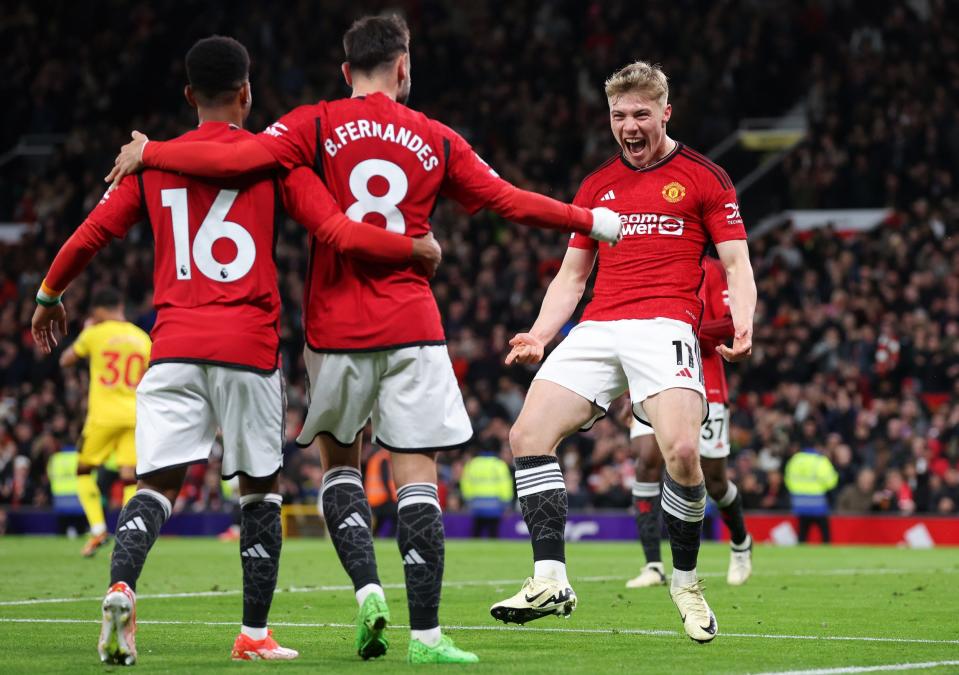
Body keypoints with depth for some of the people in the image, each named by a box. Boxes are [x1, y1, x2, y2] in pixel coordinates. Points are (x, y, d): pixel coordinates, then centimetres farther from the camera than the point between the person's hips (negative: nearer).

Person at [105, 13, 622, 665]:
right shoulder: (437, 140, 6)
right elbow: (510, 201, 12)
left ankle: (367, 587, -3)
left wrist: (149, 153, -4)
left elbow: (240, 157, -16)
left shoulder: (317, 125, -1)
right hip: (412, 326, 0)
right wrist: (592, 221, 26)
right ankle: (425, 631, -5)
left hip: (337, 328, 0)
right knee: (416, 472, -1)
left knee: (339, 458, 18)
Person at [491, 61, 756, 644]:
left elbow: (737, 265, 5)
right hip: (597, 329, 5)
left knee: (682, 450, -25)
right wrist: (538, 336, 8)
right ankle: (551, 579, -13)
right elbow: (571, 275, 24)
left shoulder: (705, 178, 8)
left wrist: (742, 328, -13)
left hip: (666, 327, -5)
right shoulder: (597, 187, 21)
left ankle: (686, 581, -2)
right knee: (529, 433, -14)